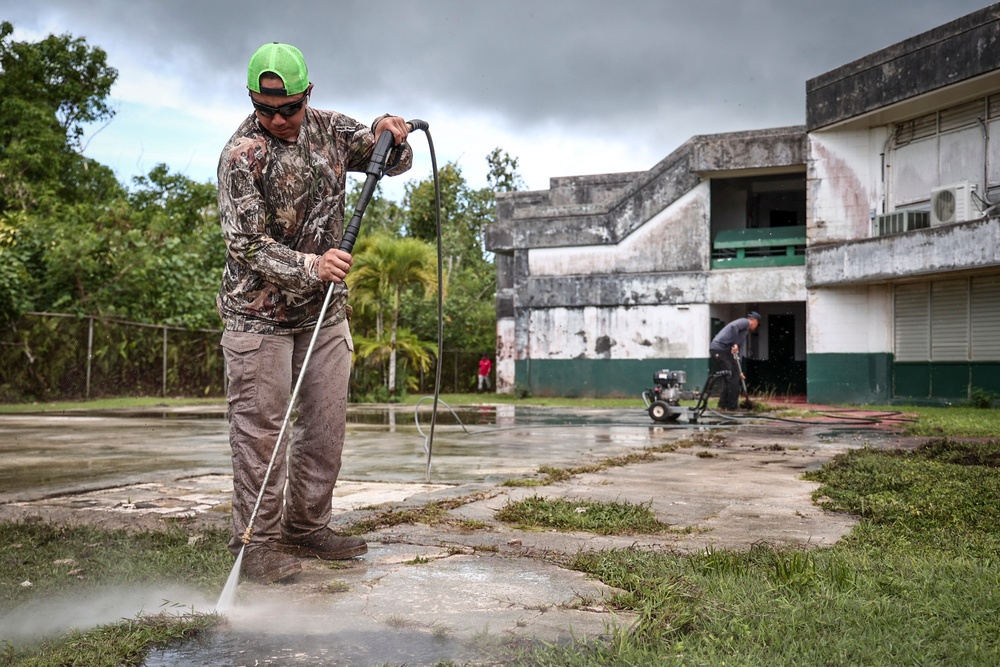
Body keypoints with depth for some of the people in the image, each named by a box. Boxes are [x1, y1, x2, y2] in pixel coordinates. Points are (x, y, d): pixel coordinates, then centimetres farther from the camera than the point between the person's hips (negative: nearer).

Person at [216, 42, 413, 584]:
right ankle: (256, 543, 4)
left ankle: (307, 528, 21)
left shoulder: (328, 128, 4)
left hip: (325, 307, 6)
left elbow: (393, 163, 13)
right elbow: (246, 244, -19)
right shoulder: (243, 154, -15)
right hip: (260, 311, -6)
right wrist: (309, 266, -34)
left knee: (326, 423, 9)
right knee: (261, 428, -6)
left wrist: (386, 135, -10)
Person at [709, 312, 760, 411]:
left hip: (714, 349, 9)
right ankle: (732, 406, 2)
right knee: (733, 377, -2)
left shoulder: (745, 332, 30)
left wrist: (738, 371, 25)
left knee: (728, 377, 18)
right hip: (722, 349, -9)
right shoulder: (745, 322, 4)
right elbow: (733, 326, -20)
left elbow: (738, 352, 28)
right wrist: (735, 344, -19)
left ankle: (723, 405, 21)